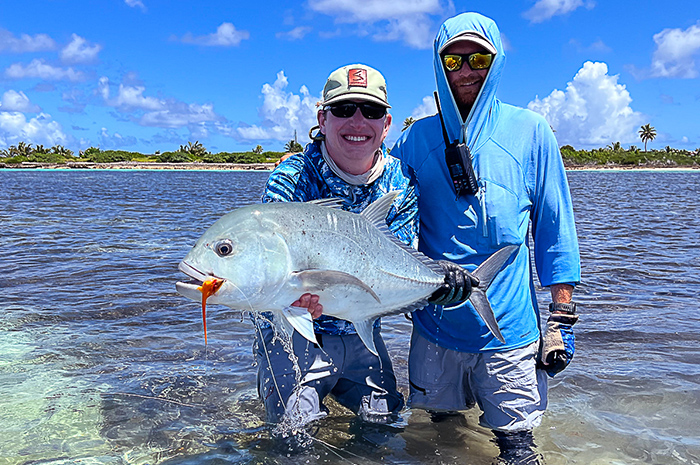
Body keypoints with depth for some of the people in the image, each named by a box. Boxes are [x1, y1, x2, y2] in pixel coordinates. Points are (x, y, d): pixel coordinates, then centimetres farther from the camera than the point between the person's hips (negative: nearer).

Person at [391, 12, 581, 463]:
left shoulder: (530, 131, -2)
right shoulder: (417, 139, 1)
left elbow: (554, 225, 0)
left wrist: (562, 314, -2)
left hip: (508, 327, -2)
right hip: (436, 323, 2)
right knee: (439, 425, 19)